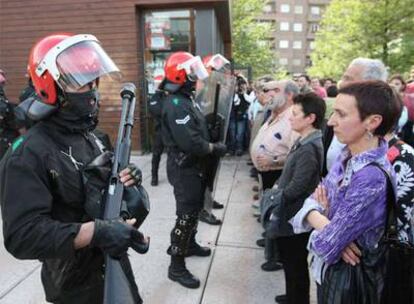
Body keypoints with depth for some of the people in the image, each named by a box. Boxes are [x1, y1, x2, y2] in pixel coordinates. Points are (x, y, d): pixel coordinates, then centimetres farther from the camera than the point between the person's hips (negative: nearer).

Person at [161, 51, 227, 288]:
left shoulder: (186, 99, 11)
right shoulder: (176, 105, -23)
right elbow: (190, 142, -31)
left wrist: (212, 145, 1)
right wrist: (215, 148, -18)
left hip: (194, 165, 10)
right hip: (185, 167, -10)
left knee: (195, 208, 23)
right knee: (186, 214, -3)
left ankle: (190, 244, 43)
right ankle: (177, 266, 9)